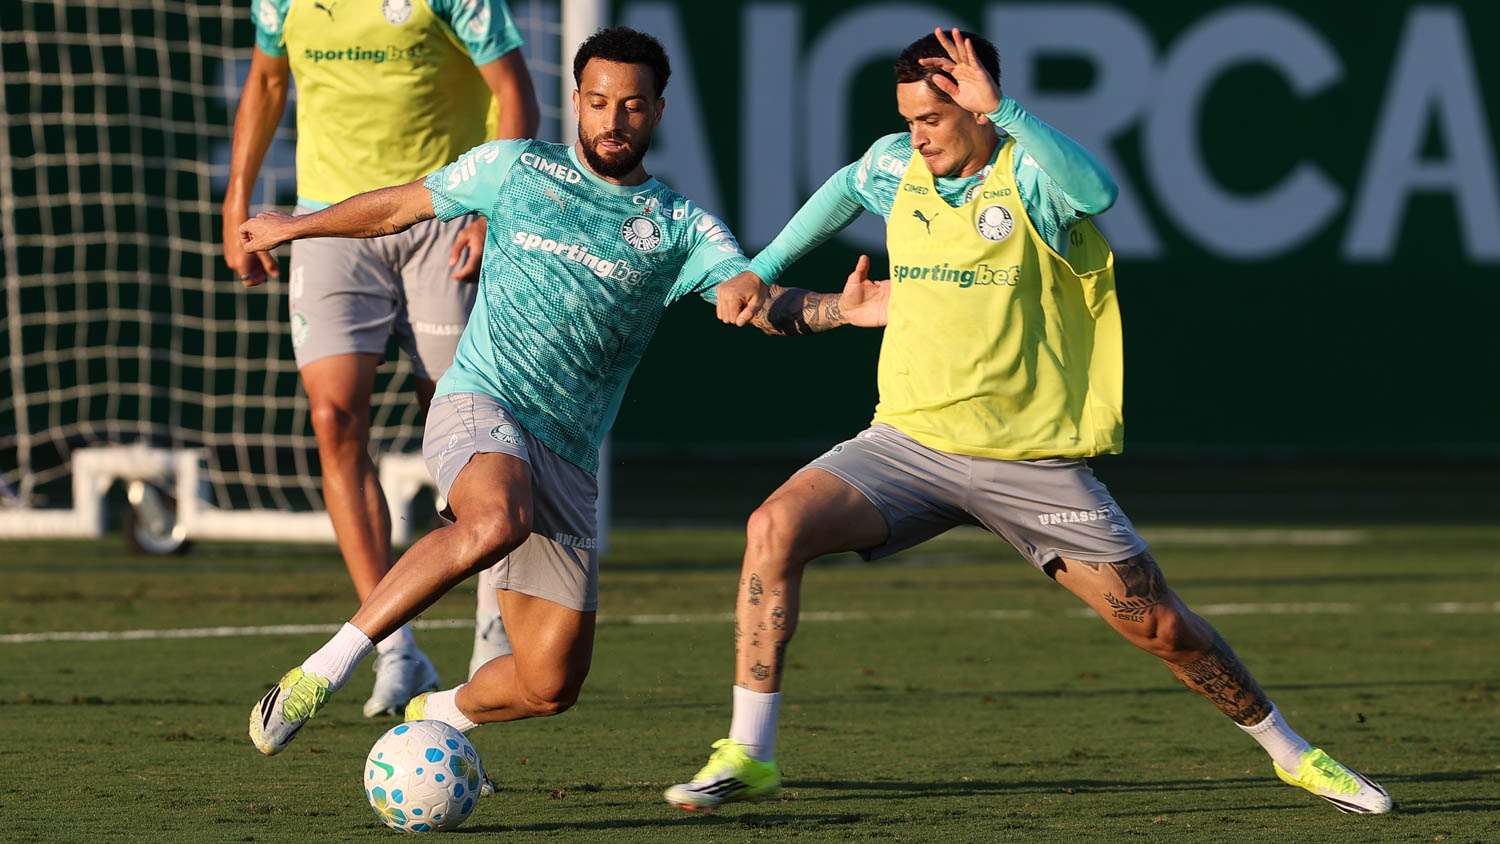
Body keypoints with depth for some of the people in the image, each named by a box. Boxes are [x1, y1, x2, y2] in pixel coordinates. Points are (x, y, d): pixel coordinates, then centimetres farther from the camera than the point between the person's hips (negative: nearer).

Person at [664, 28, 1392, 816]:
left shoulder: (1028, 169, -10)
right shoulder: (895, 165, 4)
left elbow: (1096, 191, -36)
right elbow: (846, 188, 30)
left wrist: (1000, 109, -38)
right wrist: (760, 273, 25)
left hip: (1033, 459, -3)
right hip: (909, 443, 3)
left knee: (1163, 627, 1)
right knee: (776, 526, -23)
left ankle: (1289, 751, 26)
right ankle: (748, 756, -18)